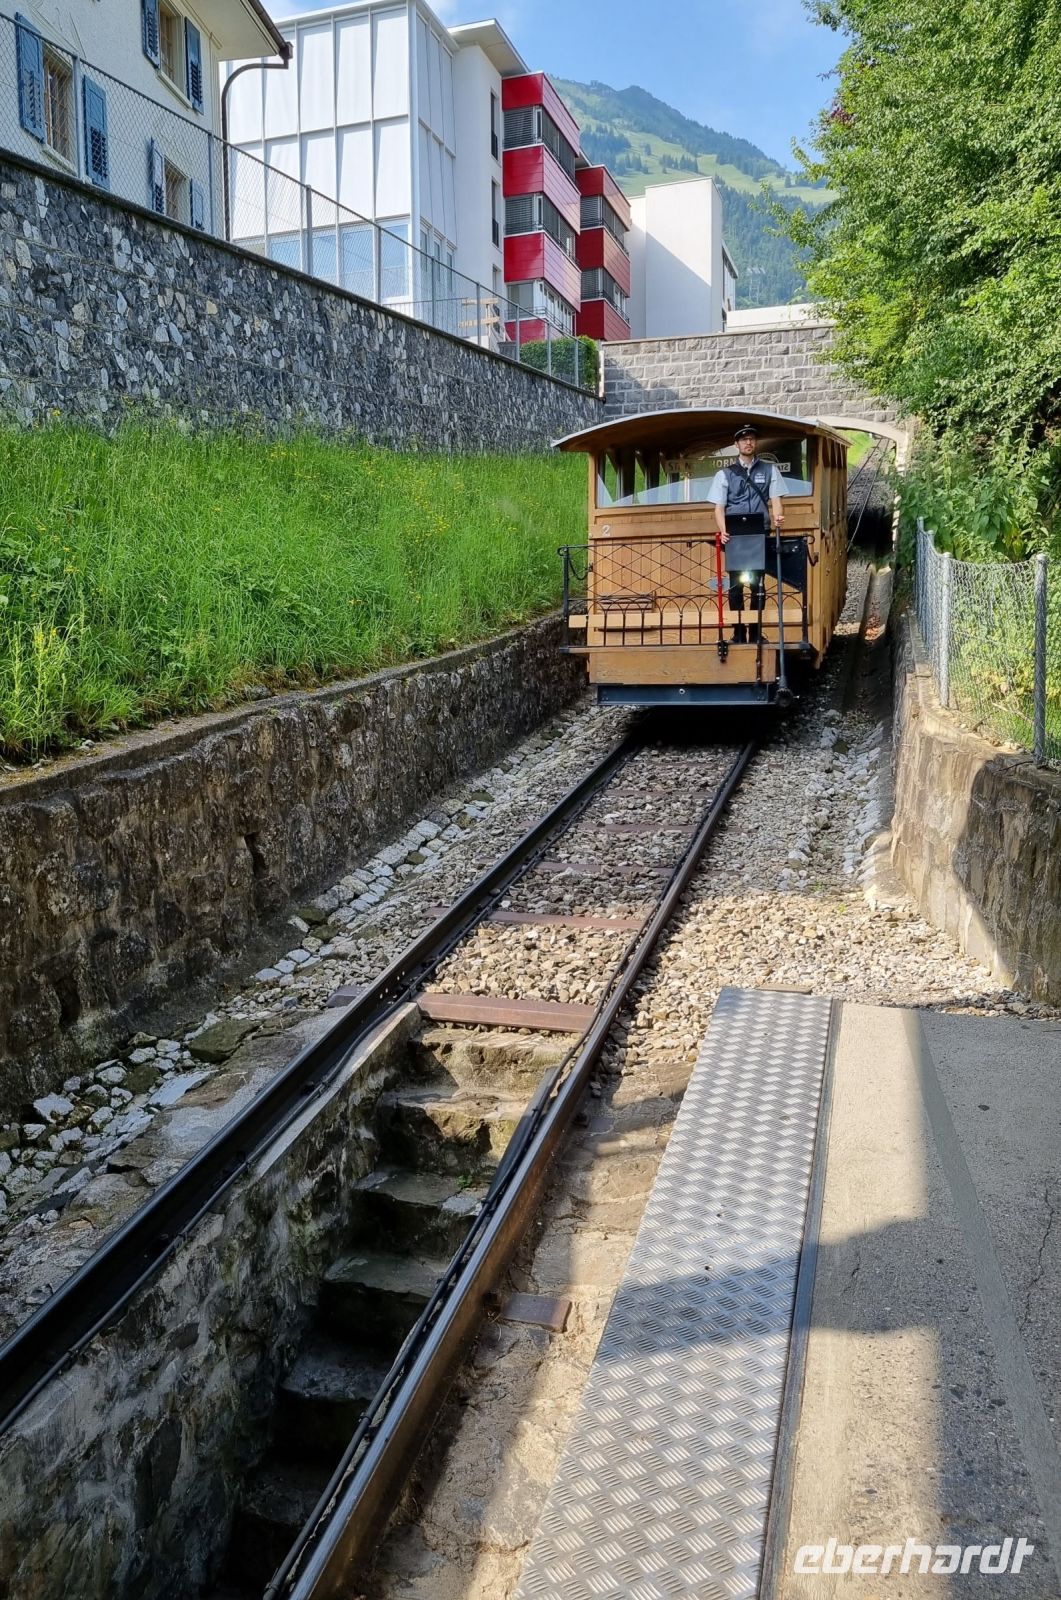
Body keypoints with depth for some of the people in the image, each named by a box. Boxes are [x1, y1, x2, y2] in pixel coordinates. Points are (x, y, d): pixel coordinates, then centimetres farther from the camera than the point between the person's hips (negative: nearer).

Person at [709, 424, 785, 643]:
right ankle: (738, 633, 6)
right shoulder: (724, 474, 7)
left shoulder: (769, 470, 10)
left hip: (760, 535, 1)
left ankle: (755, 633, 7)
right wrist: (723, 532, -15)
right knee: (736, 585, 0)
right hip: (735, 536, 0)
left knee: (757, 584, 1)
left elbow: (775, 499, 4)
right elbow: (719, 507, 2)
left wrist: (776, 518, -19)